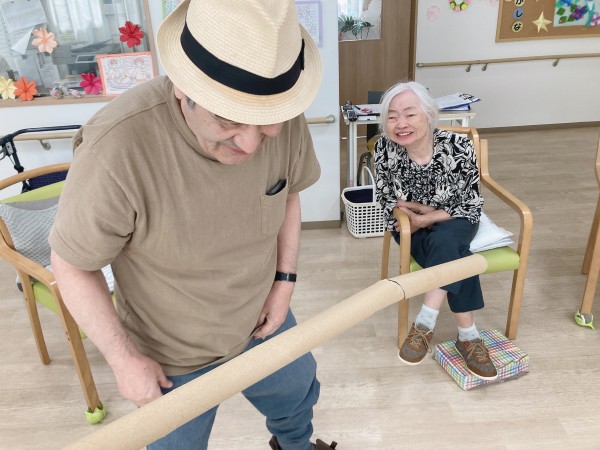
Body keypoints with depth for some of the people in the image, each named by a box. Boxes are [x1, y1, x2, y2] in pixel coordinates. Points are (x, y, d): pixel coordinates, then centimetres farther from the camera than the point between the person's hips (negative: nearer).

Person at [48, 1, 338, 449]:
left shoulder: (286, 121, -22)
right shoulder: (116, 149, -37)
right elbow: (72, 265, -21)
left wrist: (285, 279, -6)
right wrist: (125, 360, -17)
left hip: (264, 324, 5)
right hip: (171, 360, -4)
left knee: (299, 399, 31)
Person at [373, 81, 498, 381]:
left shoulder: (458, 147, -23)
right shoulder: (384, 149, -19)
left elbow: (472, 206, -13)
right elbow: (387, 202, -5)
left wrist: (429, 218, -24)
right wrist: (422, 211, -19)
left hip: (453, 224, -1)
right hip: (412, 228, 1)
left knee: (443, 242, -34)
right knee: (454, 257, -27)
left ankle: (424, 324, -26)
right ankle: (468, 336, -17)